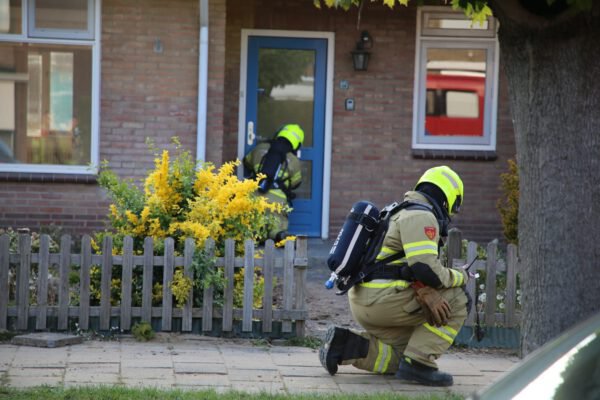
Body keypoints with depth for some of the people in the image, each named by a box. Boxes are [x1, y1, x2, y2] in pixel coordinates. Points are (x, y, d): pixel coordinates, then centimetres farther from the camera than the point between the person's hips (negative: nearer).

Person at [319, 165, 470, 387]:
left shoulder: (400, 213, 24)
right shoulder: (421, 216, -9)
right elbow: (427, 271, -19)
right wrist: (460, 276, -1)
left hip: (365, 301, 10)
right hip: (383, 299, -10)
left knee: (401, 359, 18)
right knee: (457, 300, -1)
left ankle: (345, 345, 2)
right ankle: (419, 363, -5)